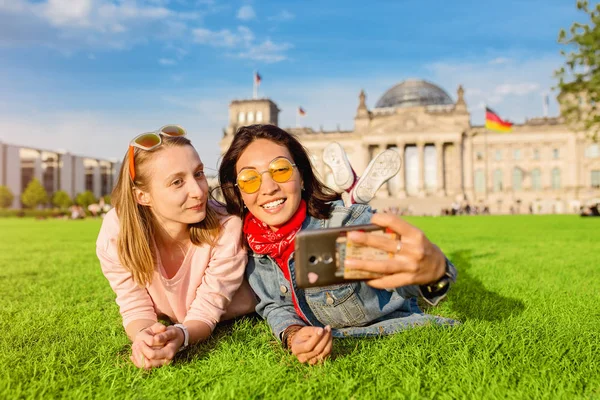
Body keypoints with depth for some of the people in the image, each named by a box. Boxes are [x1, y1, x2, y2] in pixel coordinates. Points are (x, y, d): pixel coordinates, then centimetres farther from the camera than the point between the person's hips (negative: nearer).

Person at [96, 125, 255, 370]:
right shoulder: (115, 233, -32)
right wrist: (145, 335, -49)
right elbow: (136, 308, -24)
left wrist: (179, 335, -53)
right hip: (165, 319, 3)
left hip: (224, 316, -2)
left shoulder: (227, 230, -38)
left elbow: (205, 312, -30)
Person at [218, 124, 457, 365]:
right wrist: (292, 335, -22)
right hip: (330, 343, 4)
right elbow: (276, 306, 0)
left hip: (394, 333, -3)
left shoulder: (345, 222, -27)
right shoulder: (250, 246, -13)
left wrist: (434, 269, -65)